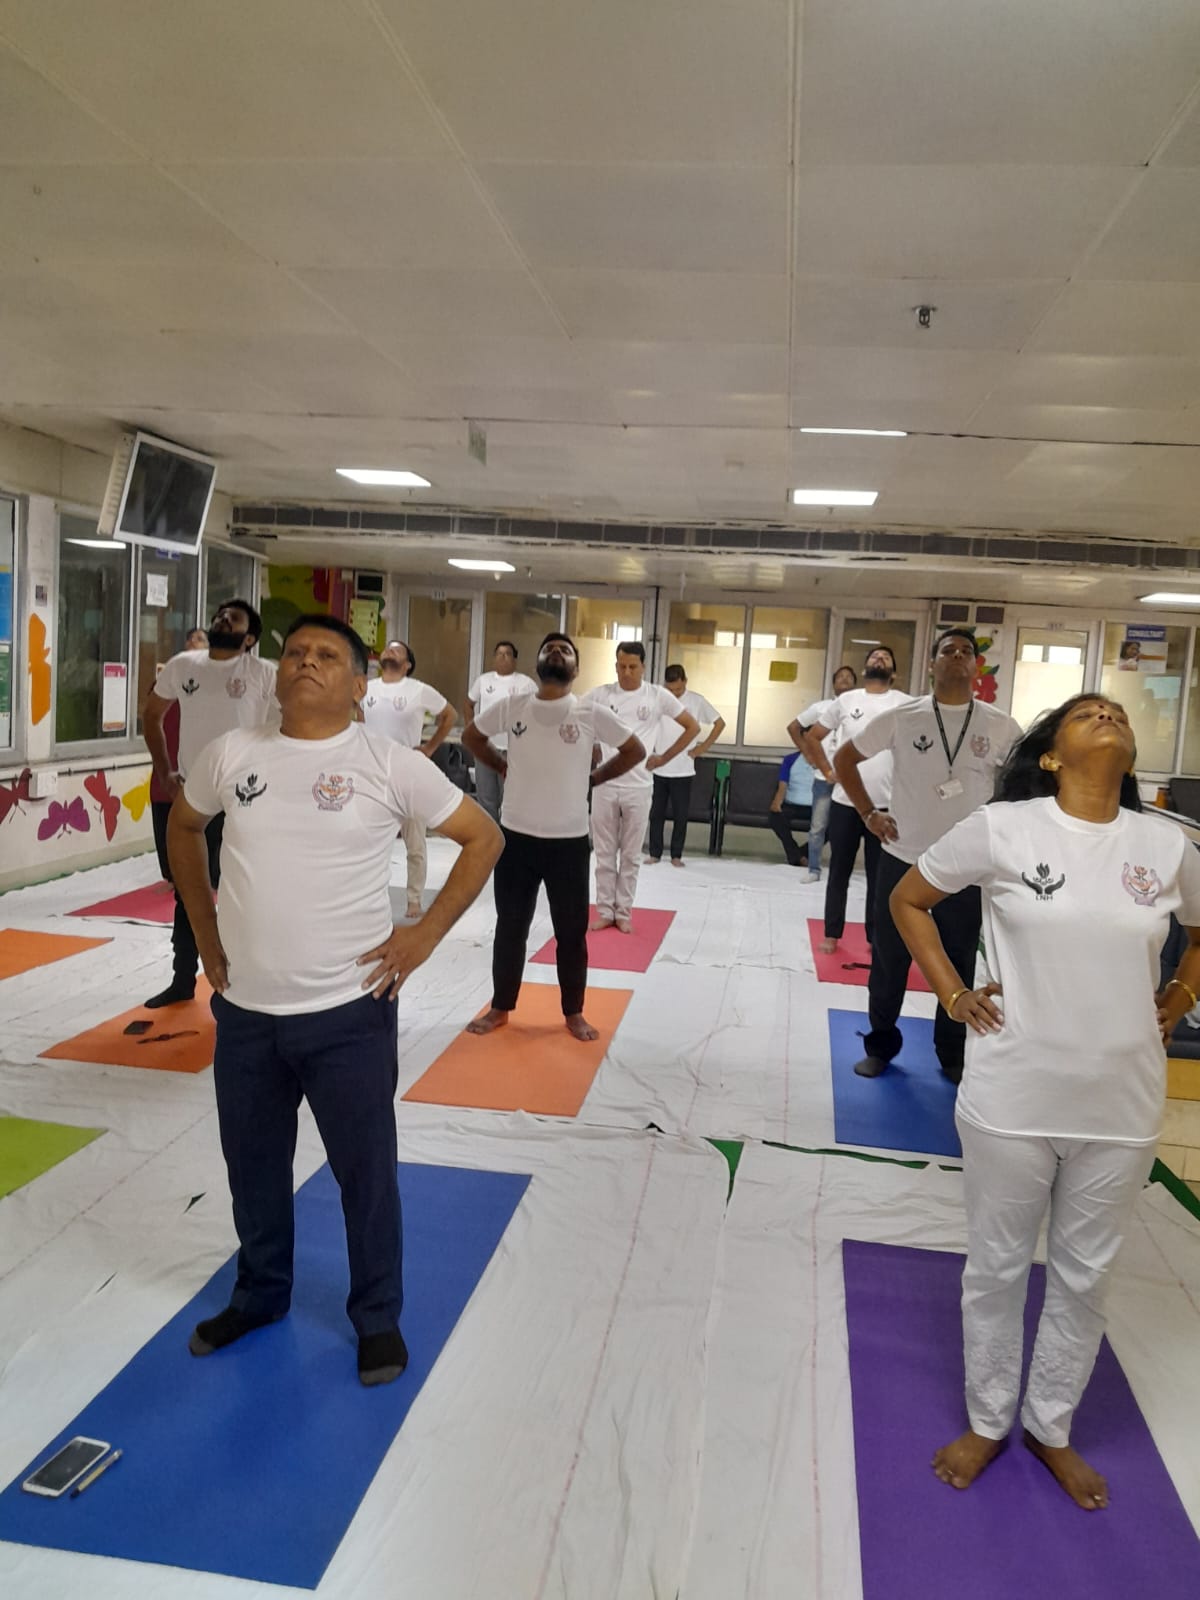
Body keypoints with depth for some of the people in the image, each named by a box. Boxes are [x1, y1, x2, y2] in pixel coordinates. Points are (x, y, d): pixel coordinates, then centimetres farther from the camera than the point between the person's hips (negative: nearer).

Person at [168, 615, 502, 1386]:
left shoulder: (388, 763, -9)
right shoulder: (233, 752, 0)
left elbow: (484, 837, -3)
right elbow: (184, 827, 19)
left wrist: (426, 935, -7)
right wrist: (204, 928, 11)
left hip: (348, 1012, -3)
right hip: (244, 1011, 4)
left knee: (366, 1172, 10)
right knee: (253, 1167, 20)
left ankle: (378, 1317, 32)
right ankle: (259, 1295, 45)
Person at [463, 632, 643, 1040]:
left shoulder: (593, 713, -6)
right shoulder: (511, 707, -1)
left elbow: (635, 751, 5)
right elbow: (471, 736, 16)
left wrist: (593, 779, 2)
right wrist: (502, 767, 8)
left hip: (570, 841, -1)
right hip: (516, 837, 1)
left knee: (571, 932, 9)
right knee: (510, 927, 12)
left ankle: (574, 1013, 25)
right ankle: (500, 1008, 27)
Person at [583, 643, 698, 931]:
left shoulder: (658, 696, -2)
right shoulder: (600, 694, 0)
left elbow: (692, 727, 5)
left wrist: (663, 758, 0)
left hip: (639, 787, -1)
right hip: (605, 785, 1)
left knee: (631, 855, 8)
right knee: (604, 853, 8)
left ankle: (624, 912, 18)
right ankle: (604, 910, 18)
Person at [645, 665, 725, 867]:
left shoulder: (696, 700, -3)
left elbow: (720, 723, 3)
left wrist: (703, 748, -2)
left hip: (683, 770, -1)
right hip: (658, 768, 1)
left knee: (680, 815, 3)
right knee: (656, 813, 6)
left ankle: (676, 855, 14)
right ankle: (655, 853, 16)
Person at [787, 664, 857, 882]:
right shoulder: (821, 707, 7)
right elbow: (793, 727, 15)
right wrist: (807, 753, 7)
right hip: (824, 776, 1)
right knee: (818, 826, 5)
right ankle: (814, 870, 15)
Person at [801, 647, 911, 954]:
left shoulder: (904, 703, -1)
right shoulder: (846, 700, 6)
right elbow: (812, 736, 14)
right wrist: (827, 771, 6)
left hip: (885, 806, -1)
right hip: (844, 802, 2)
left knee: (879, 877, 7)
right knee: (839, 872, 11)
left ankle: (875, 938, 18)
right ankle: (832, 934, 22)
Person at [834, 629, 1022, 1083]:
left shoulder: (1000, 727, -2)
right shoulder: (901, 718, -4)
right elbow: (844, 759, 6)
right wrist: (868, 814, -1)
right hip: (902, 860, 0)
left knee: (959, 964, 11)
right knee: (889, 958, 10)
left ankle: (953, 1055, 28)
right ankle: (880, 1045, 28)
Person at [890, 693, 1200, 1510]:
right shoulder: (1002, 829, -11)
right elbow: (909, 900, 2)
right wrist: (954, 995, -4)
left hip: (1122, 1105, 3)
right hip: (1012, 1096, -2)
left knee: (1085, 1277, 19)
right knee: (998, 1266, 15)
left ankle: (1051, 1427, 42)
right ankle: (987, 1421, 38)